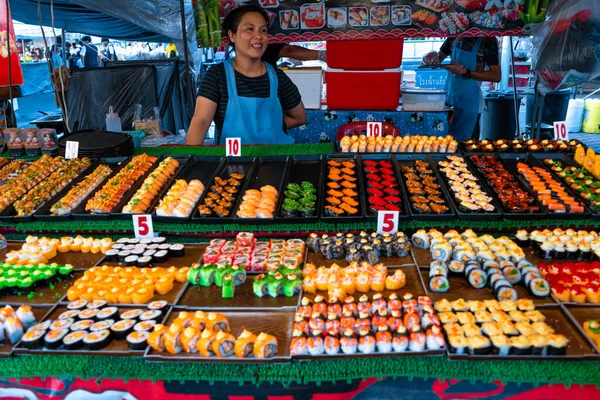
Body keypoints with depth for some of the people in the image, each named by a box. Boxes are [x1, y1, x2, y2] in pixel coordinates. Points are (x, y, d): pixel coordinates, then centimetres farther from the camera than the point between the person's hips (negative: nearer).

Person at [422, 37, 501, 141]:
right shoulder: (454, 37, 3)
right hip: (448, 97, 4)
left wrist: (465, 72, -19)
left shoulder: (488, 40, -9)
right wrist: (431, 59, -6)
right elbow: (440, 56, 19)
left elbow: (496, 76, -11)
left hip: (469, 102, -4)